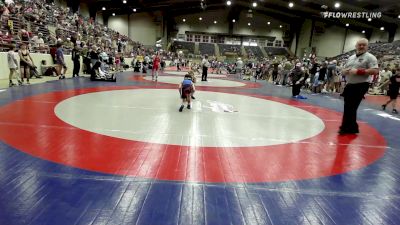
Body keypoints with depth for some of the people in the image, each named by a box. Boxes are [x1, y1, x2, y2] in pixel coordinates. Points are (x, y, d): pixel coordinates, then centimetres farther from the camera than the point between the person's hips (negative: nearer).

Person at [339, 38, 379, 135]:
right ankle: (352, 128, 24)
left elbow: (375, 70, -17)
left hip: (360, 86, -7)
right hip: (349, 85, 7)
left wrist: (358, 71, -21)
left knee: (350, 108, -5)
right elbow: (343, 71, 20)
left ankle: (346, 128, 8)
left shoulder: (370, 57, -5)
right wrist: (346, 71, -4)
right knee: (349, 108, 10)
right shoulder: (351, 58, 15)